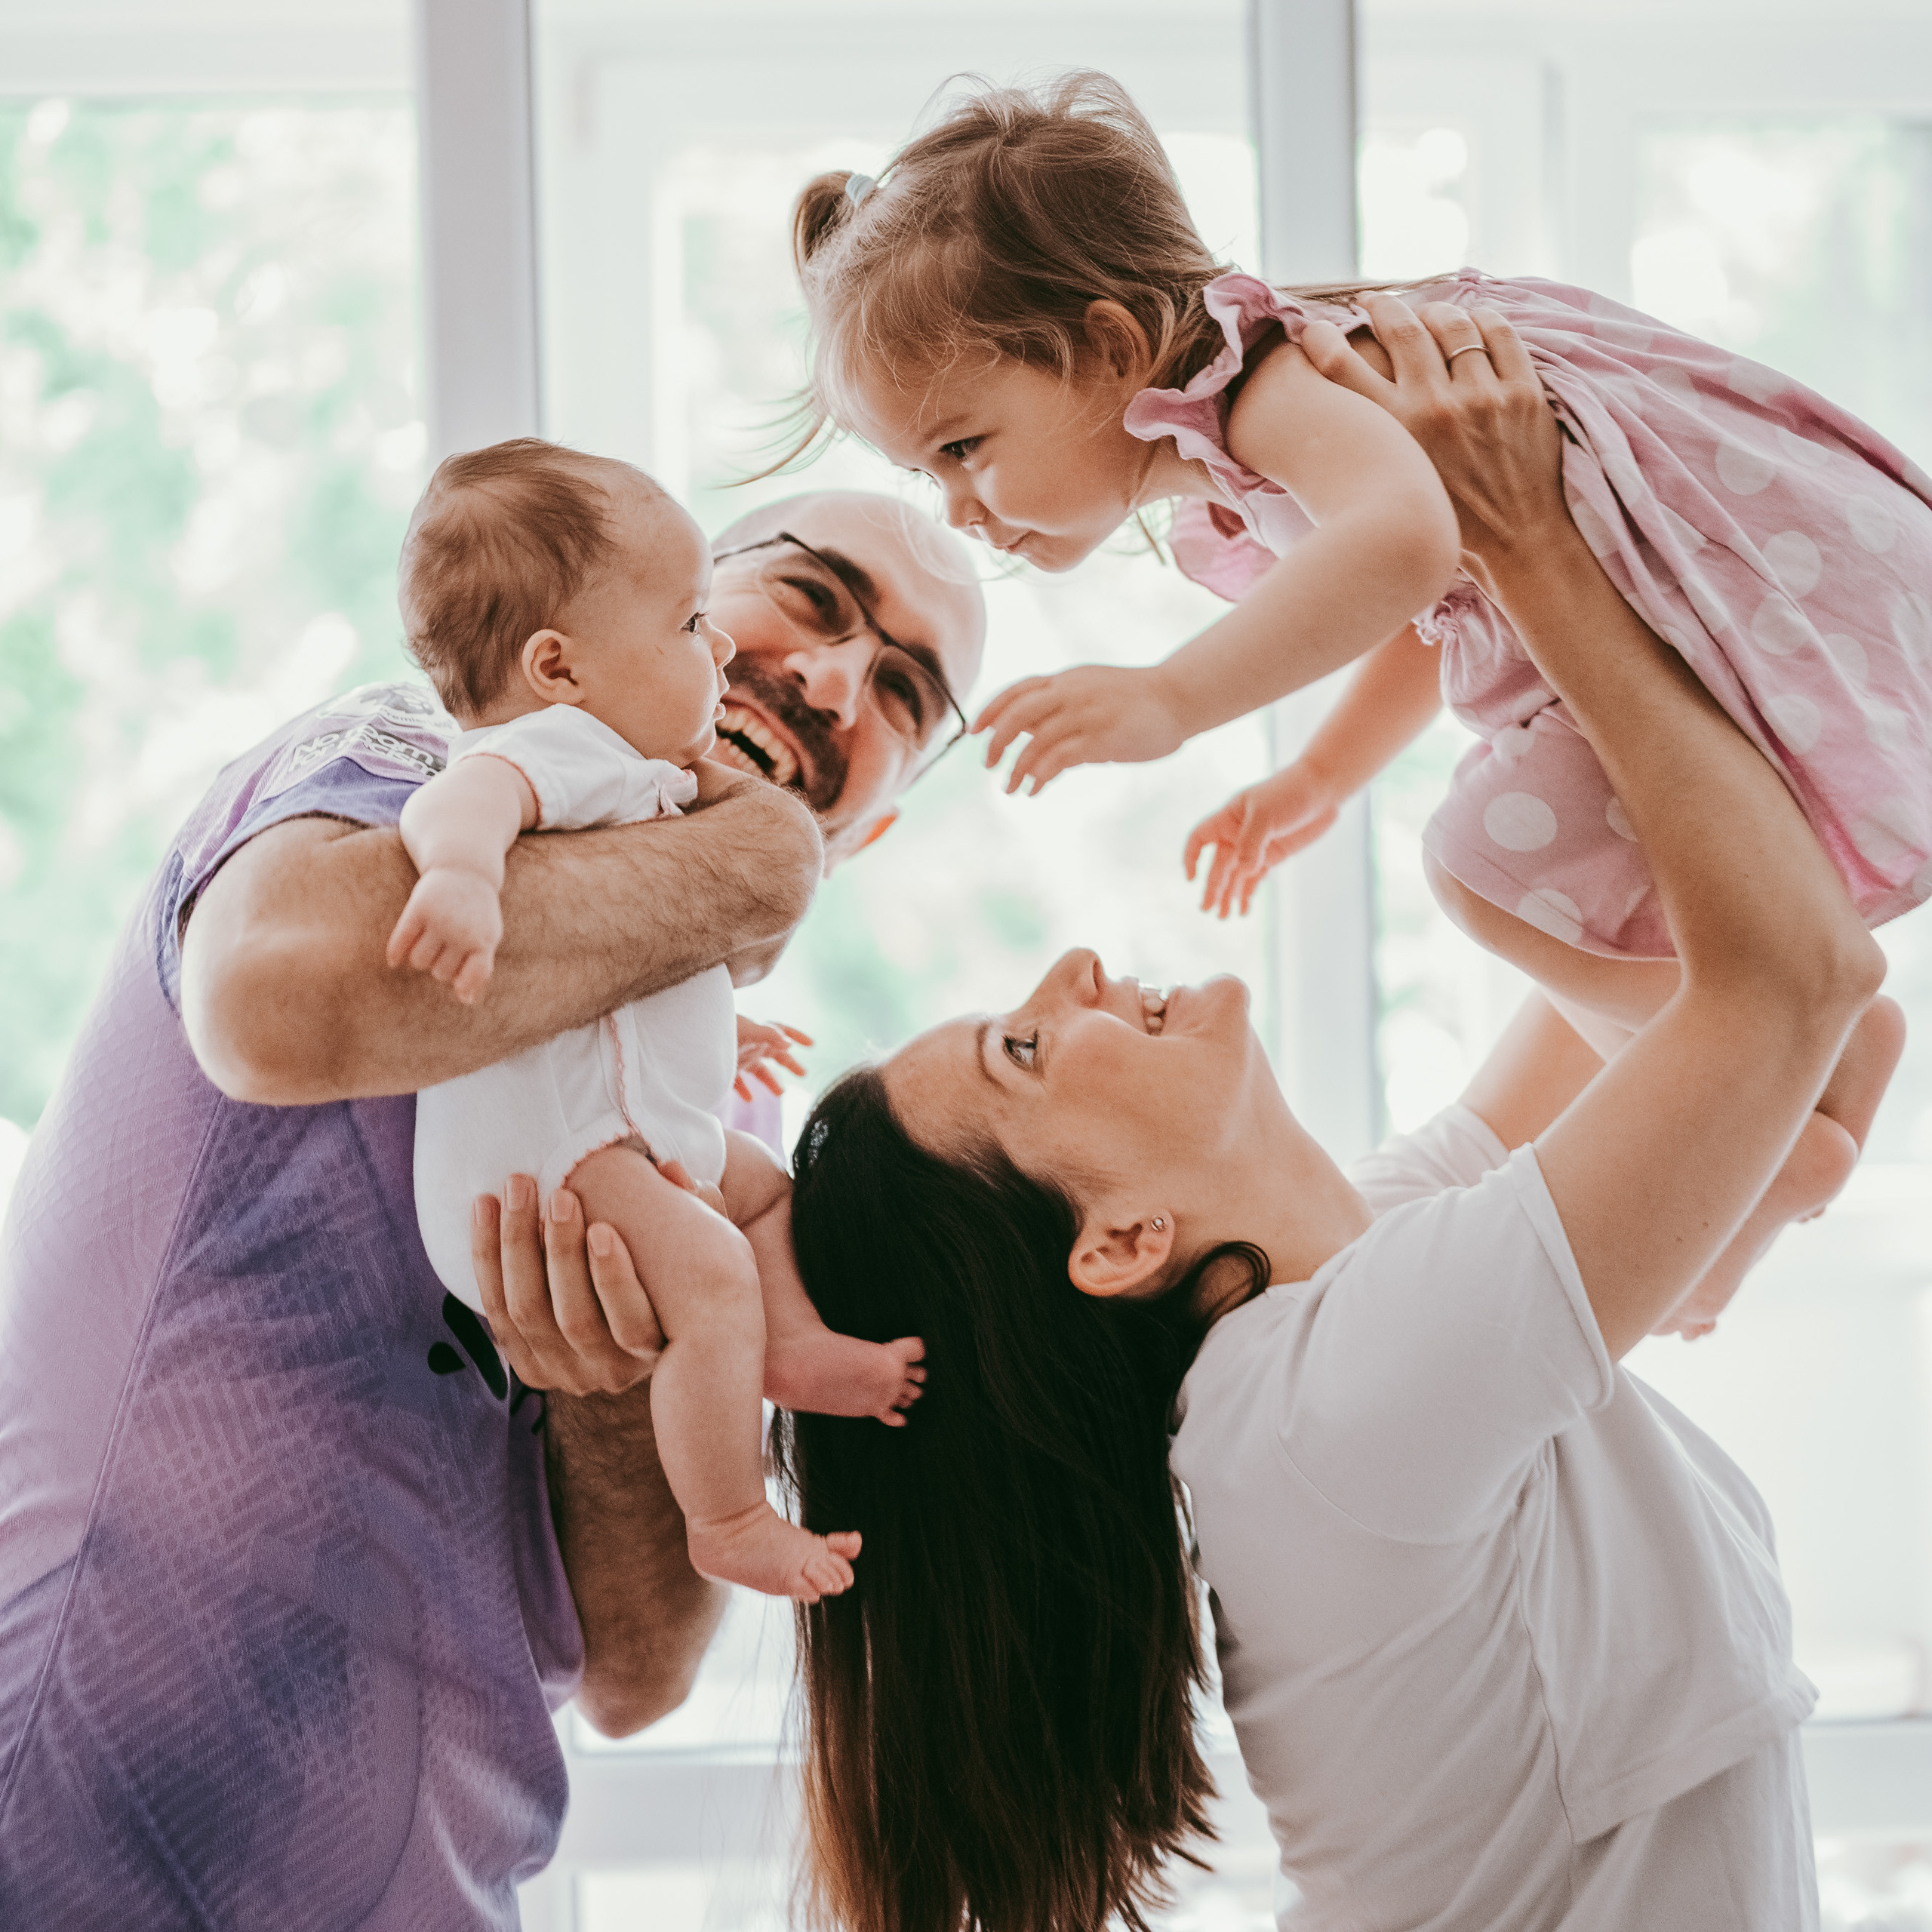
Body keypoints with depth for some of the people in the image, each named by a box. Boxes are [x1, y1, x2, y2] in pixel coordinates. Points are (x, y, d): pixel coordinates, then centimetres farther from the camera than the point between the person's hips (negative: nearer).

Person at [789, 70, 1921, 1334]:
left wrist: (1172, 698, -45)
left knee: (1498, 861, -19)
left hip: (1810, 611, -11)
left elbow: (1405, 541, -46)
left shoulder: (1279, 389, -24)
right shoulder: (1228, 503, 10)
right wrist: (1323, 778, 19)